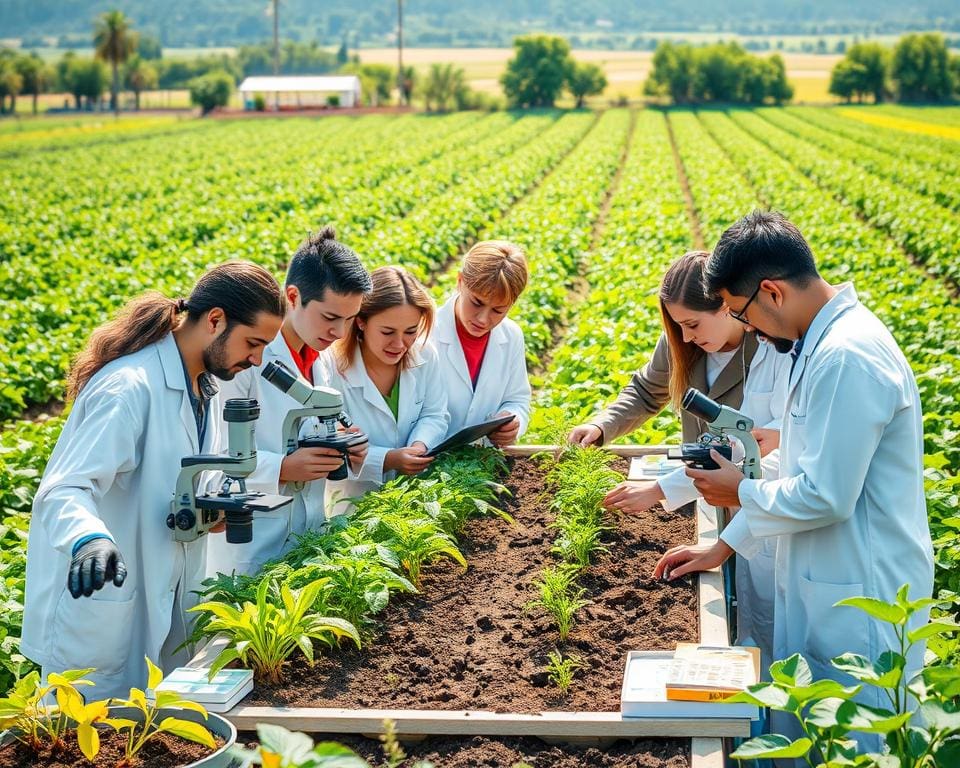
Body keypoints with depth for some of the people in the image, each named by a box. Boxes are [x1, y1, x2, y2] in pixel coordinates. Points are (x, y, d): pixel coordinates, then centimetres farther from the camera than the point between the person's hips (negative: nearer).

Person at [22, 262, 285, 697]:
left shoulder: (204, 386, 7)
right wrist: (90, 540, -48)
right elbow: (65, 490, -29)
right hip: (102, 607, -9)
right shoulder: (131, 386, -21)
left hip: (165, 604, 9)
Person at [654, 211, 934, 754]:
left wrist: (742, 492, -7)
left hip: (861, 599, -10)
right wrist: (725, 546, 17)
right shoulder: (824, 342, 7)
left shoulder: (847, 357, -25)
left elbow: (827, 496, -25)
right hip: (823, 583, 10)